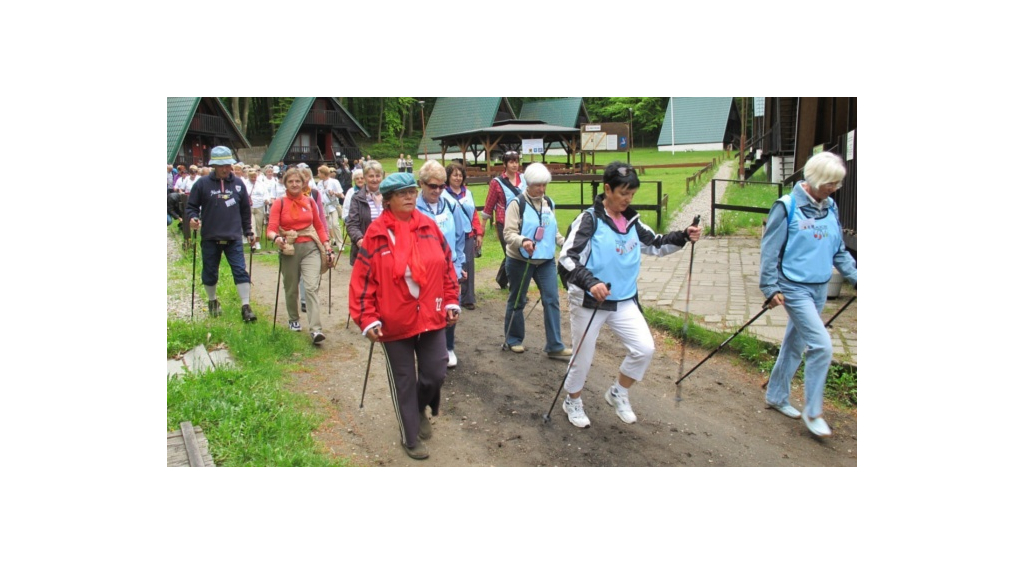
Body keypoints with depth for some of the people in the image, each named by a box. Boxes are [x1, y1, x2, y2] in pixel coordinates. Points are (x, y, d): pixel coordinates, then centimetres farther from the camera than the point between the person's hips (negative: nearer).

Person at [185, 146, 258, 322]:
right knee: (210, 273, 12)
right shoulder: (202, 184, -3)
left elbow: (245, 210, 12)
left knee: (241, 271, -6)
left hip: (234, 238, 1)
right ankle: (212, 302, 33)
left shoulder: (238, 184, 5)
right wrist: (193, 218, -17)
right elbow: (191, 206, 3)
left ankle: (245, 306, -1)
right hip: (210, 239, -1)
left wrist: (248, 232, 13)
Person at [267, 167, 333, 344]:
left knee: (312, 287, -12)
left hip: (311, 248, 1)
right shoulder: (279, 203, -1)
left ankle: (315, 329, -17)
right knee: (291, 289, 13)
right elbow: (271, 229, -9)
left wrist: (327, 247, 8)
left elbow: (319, 226, 15)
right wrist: (276, 238, -31)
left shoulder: (309, 201, 7)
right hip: (290, 250, 0)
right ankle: (293, 320, 37)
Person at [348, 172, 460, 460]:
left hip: (431, 317, 3)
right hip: (395, 322, -3)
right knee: (404, 381, 10)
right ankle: (410, 438, 28)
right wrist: (367, 319, -12)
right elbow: (362, 279, -9)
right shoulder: (376, 233, -10)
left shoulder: (429, 227, 1)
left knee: (435, 375, 8)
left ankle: (421, 410, 41)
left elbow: (447, 266, 9)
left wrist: (451, 301, 6)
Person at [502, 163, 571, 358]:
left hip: (546, 260, 5)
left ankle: (554, 346, 4)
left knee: (552, 300, -2)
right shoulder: (517, 203, -11)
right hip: (520, 260, -5)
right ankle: (513, 339, 28)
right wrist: (523, 241, -36)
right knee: (517, 301, 9)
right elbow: (509, 233, -17)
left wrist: (565, 242, 0)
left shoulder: (548, 203, 9)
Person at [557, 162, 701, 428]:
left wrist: (684, 236, 0)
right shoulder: (589, 219, -13)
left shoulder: (632, 221, 5)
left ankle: (618, 394, 22)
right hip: (589, 302, -5)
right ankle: (572, 402, 36)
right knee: (583, 358, 8)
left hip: (624, 302, 5)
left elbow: (656, 245, 17)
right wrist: (590, 283, -36)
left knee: (645, 349, -4)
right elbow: (567, 258, -21)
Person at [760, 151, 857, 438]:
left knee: (795, 344, 16)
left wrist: (855, 277, 5)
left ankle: (776, 396, 33)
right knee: (822, 345, -12)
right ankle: (812, 411, 3)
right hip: (795, 288, -7)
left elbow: (839, 250, 14)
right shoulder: (787, 207, -13)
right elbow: (770, 249, -10)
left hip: (820, 288, 7)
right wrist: (770, 288, -12)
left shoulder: (831, 208, 6)